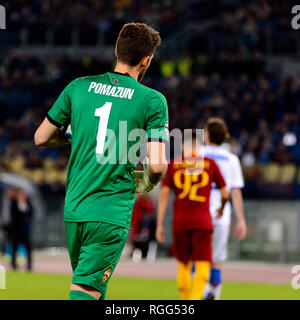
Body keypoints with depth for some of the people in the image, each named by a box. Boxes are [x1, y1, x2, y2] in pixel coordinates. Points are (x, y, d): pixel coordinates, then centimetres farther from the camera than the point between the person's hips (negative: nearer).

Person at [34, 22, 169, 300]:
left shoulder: (78, 87, 5)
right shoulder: (153, 101, -6)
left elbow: (40, 138, 11)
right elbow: (157, 165, -13)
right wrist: (145, 184, 10)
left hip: (73, 208, 5)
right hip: (112, 213, -5)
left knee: (91, 287, 21)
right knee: (86, 293, -7)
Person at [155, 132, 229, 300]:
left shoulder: (173, 165, 8)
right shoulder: (210, 163, 6)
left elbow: (164, 195, 3)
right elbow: (225, 194, 11)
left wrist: (160, 225, 6)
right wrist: (221, 209, 33)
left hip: (180, 222, 2)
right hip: (203, 221, -2)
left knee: (184, 264, 16)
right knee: (202, 266, -5)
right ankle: (194, 299, -25)